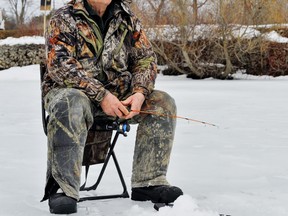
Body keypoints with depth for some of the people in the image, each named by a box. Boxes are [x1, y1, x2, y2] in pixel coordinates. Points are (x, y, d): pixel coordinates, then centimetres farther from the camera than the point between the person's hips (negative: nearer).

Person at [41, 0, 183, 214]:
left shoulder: (128, 19, 8)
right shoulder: (64, 19, -6)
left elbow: (146, 59, 7)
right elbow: (61, 65, -19)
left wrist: (140, 93, -14)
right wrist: (101, 96, -27)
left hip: (118, 94, 5)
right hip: (73, 90, -5)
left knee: (162, 102, -14)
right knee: (70, 106, -38)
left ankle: (149, 182, -14)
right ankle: (62, 188, -39)